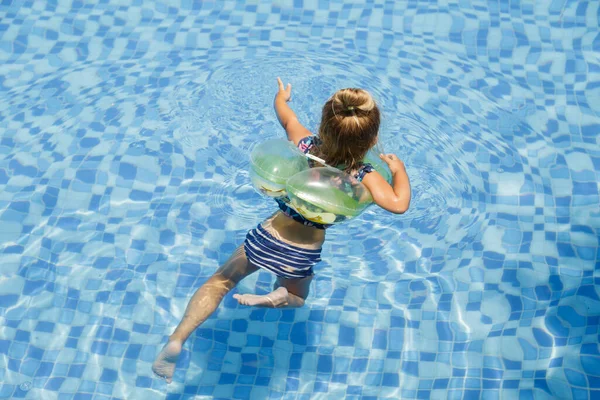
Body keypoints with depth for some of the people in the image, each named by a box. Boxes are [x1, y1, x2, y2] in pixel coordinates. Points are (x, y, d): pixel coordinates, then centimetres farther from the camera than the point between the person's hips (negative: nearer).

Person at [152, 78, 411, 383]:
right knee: (295, 297, 34)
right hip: (303, 254, 0)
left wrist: (281, 98, 33)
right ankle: (279, 298, -3)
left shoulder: (306, 146, -8)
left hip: (267, 237, 1)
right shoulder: (364, 176, -16)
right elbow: (398, 204, -23)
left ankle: (177, 339, 5)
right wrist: (398, 169, -4)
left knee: (221, 280, 23)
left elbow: (286, 117, 10)